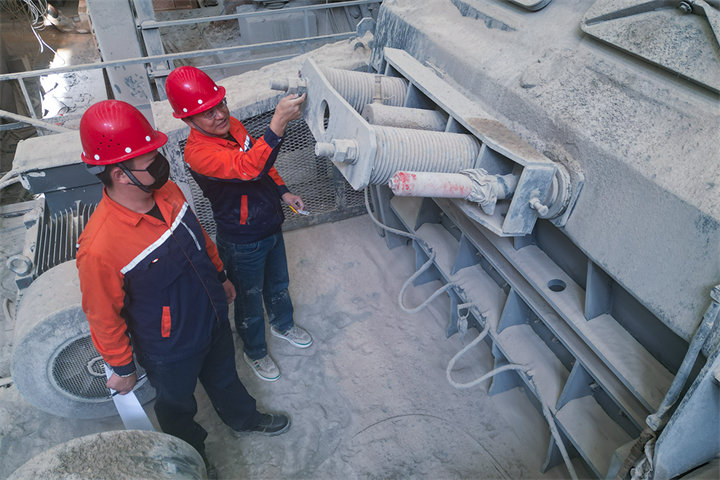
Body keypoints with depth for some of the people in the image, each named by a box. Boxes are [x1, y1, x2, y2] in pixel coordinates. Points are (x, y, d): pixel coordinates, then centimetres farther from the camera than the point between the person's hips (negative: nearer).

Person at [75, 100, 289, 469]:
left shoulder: (167, 191, -16)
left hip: (214, 319, 6)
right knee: (178, 404, 26)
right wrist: (122, 368, -7)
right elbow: (103, 316, -21)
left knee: (224, 377, 32)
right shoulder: (99, 247, -36)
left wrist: (220, 276, 16)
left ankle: (243, 418, 62)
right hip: (171, 349, -5)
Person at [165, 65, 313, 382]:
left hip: (271, 226, 7)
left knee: (278, 284, 28)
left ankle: (282, 324, 57)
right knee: (250, 300, 17)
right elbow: (248, 167, -48)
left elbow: (262, 163, 12)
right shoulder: (198, 153, -31)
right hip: (243, 243, -7)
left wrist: (282, 192, 3)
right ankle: (254, 351, 44)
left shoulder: (233, 125, -6)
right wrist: (278, 124, -58)